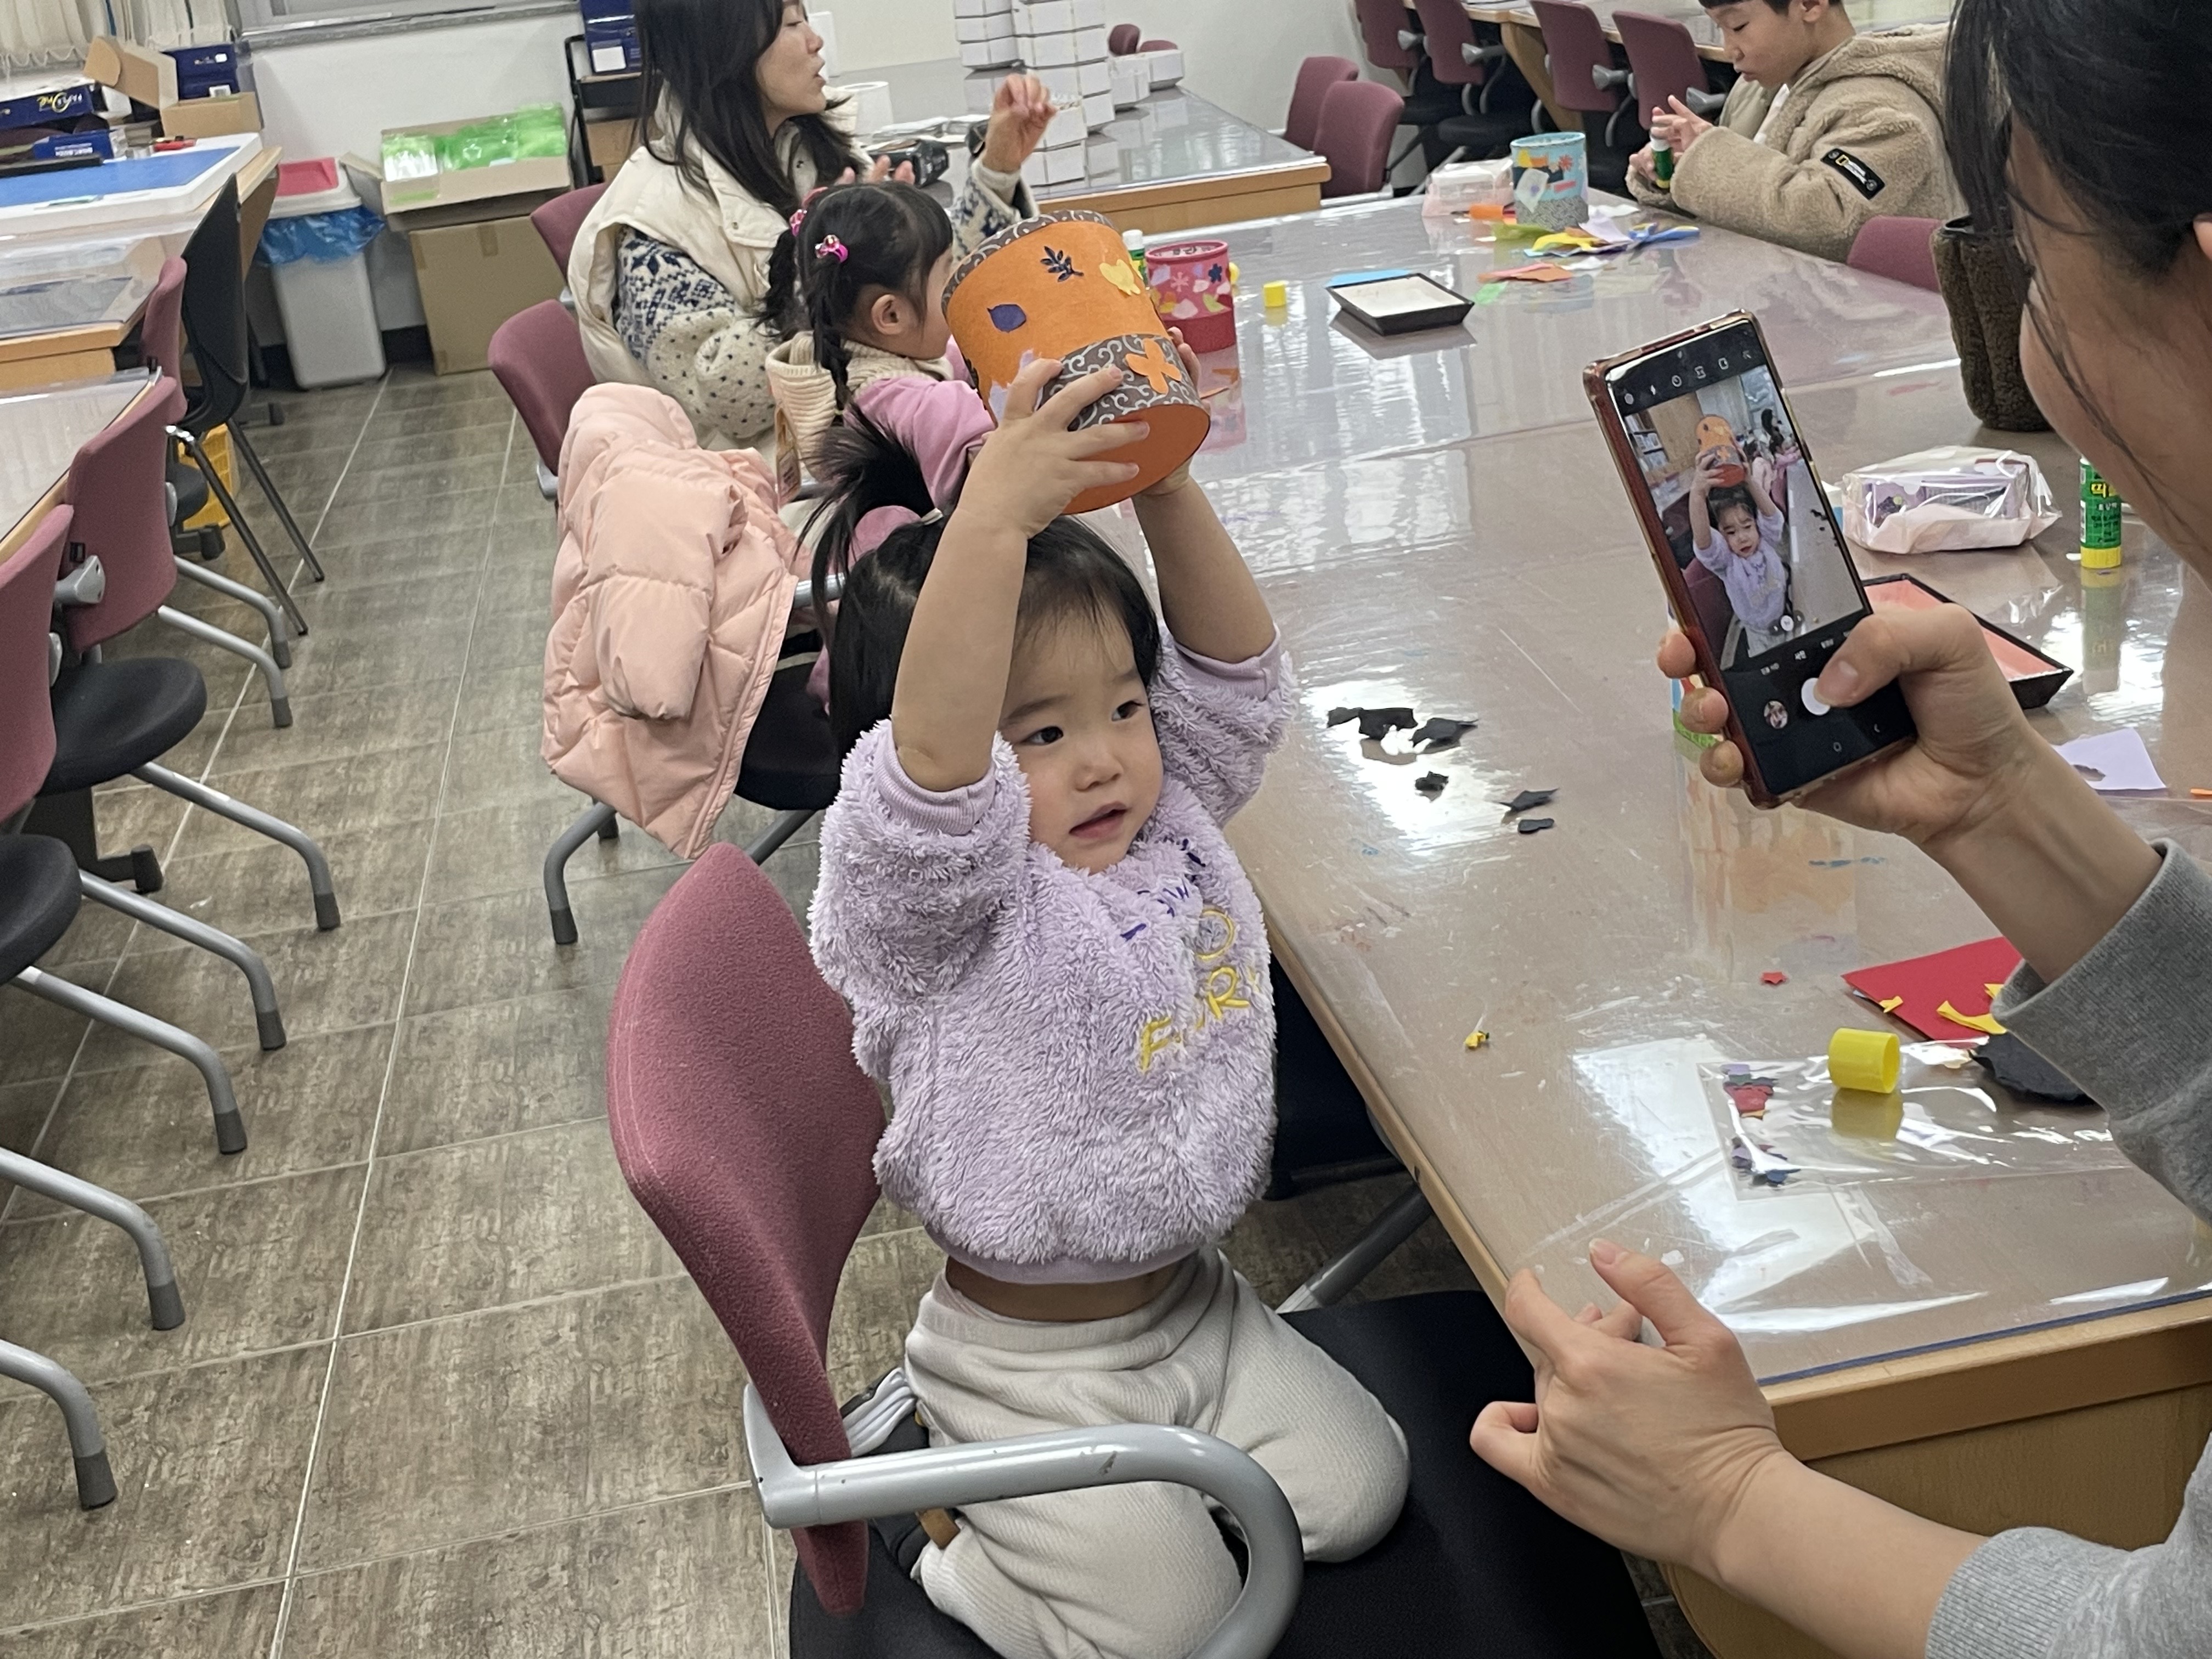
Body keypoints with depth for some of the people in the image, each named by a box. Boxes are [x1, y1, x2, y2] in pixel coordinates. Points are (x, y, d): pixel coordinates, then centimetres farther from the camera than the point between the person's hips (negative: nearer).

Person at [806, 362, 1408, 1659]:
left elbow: (1235, 670, -5)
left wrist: (1165, 485, -21)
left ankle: (1131, 1488, 27)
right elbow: (930, 756, -44)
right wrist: (993, 516, -53)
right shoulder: (933, 892, -24)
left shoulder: (1170, 818, -2)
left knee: (1357, 1494, 6)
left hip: (1195, 1297, 7)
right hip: (1036, 1360, -7)